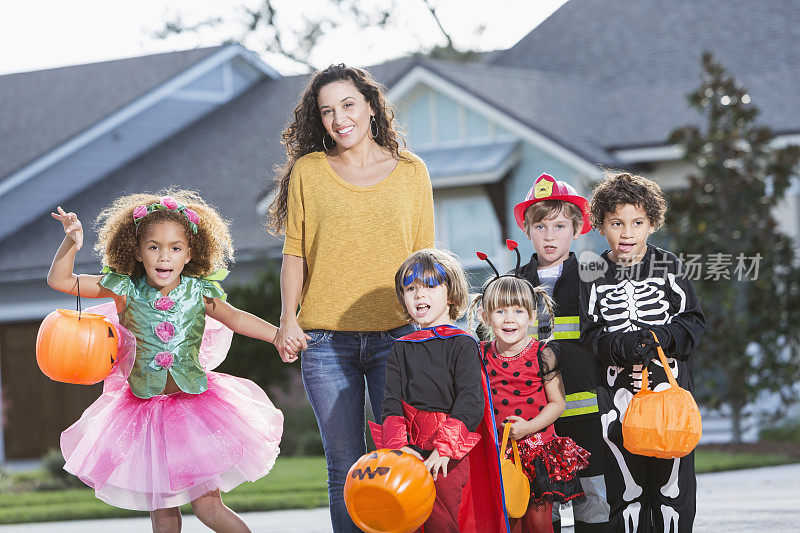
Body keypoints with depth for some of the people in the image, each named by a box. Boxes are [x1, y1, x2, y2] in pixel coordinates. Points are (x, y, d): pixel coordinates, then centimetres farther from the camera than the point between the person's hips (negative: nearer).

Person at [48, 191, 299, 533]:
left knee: (207, 504, -5)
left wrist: (278, 335, -5)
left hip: (194, 402, -1)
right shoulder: (126, 289, -8)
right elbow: (59, 281, -5)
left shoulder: (198, 292, -8)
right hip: (144, 408, 1)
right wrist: (71, 243, -19)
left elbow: (235, 318, 5)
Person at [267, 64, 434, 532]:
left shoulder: (410, 171, 7)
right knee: (346, 466, 3)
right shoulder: (308, 171, 6)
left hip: (397, 335, 0)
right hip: (327, 339, 0)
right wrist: (287, 318, -5)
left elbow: (424, 259, 10)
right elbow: (295, 254, 8)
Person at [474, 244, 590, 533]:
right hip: (498, 452, 3)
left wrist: (528, 427, -16)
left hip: (538, 447, -2)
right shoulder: (482, 355, 3)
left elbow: (557, 403, -5)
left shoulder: (543, 354, -6)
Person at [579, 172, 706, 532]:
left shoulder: (668, 266, 3)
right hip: (617, 390, 0)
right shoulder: (594, 277, 3)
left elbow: (693, 321, 2)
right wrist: (620, 346, -19)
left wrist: (662, 337, -16)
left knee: (672, 483, 2)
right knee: (625, 488, 5)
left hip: (669, 381, 0)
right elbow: (590, 336, 0)